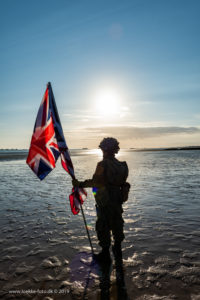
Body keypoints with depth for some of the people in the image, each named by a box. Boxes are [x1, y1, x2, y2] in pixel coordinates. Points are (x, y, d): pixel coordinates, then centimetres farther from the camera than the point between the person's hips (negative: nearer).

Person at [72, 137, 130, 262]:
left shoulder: (103, 164, -19)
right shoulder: (121, 165, 3)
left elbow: (96, 181, -28)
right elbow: (122, 182, 7)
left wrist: (80, 184, -22)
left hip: (105, 202, -7)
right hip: (118, 200, 7)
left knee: (103, 227, 9)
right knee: (117, 225, 22)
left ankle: (105, 254, 21)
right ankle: (118, 250, 38)